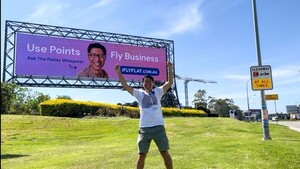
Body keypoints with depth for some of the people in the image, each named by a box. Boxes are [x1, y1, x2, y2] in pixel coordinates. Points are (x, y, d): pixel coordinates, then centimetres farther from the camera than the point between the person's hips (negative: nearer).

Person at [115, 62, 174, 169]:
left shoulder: (158, 91, 10)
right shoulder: (139, 93, 10)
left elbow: (169, 83, 1)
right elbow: (125, 86, 4)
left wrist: (170, 69, -11)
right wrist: (118, 72, -4)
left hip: (158, 127, 0)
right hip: (144, 128, 1)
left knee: (165, 153, 8)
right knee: (142, 155, 8)